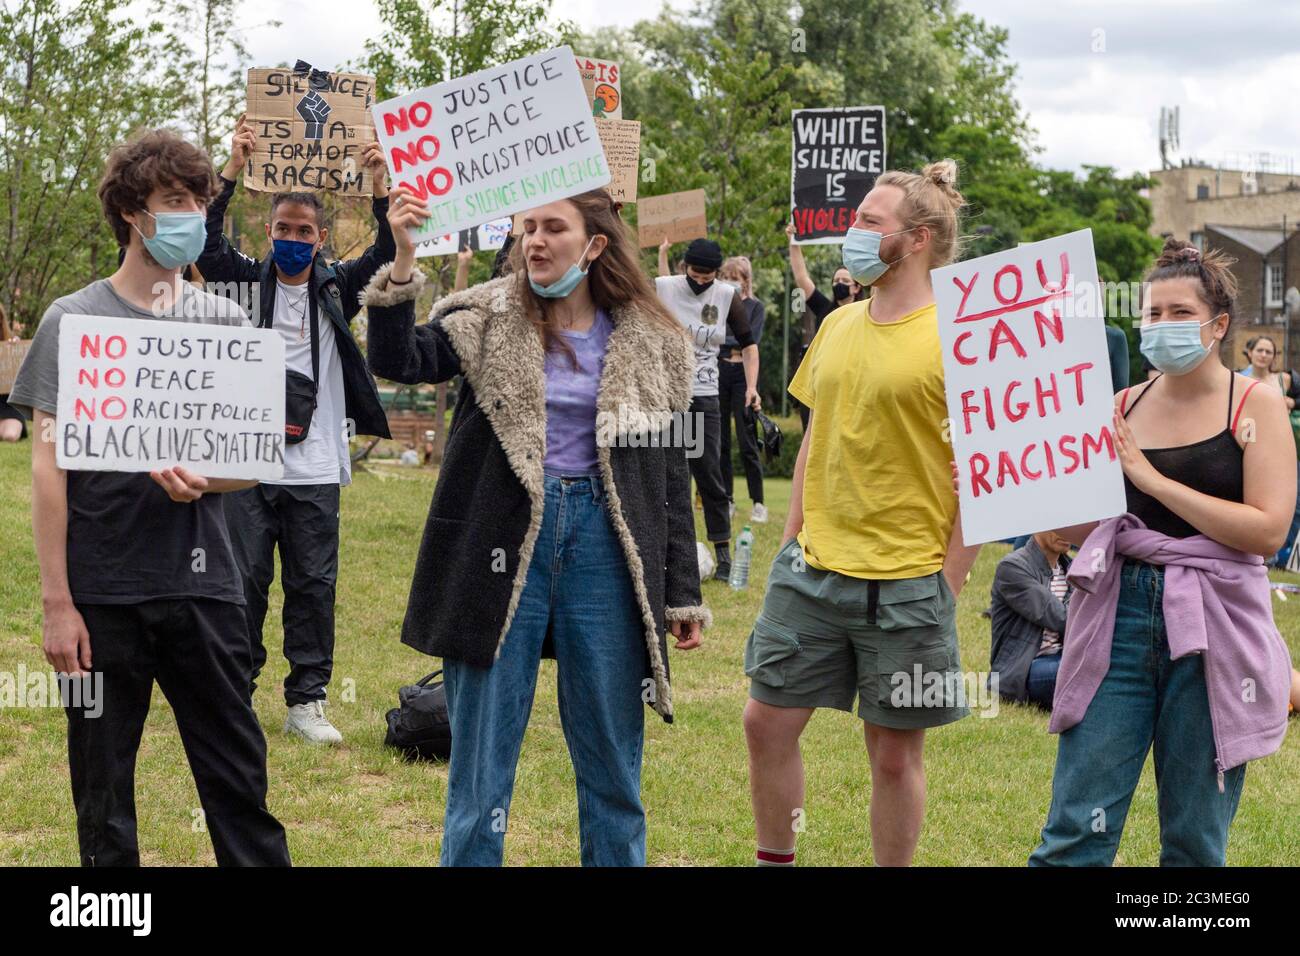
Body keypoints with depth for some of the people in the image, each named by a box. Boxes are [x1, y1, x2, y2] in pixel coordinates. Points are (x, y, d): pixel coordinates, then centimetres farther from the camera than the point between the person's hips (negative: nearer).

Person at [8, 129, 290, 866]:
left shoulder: (225, 322, 9)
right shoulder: (74, 321, 2)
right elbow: (49, 468, -1)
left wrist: (202, 481, -14)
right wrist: (57, 602, -7)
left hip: (202, 584, 2)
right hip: (103, 593, -2)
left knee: (239, 780, 3)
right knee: (104, 790, 7)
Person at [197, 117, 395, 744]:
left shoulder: (337, 288, 9)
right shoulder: (248, 281, 6)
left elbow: (387, 253, -1)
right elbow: (207, 244, -9)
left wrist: (380, 185, -14)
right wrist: (233, 172, -17)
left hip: (316, 470, 1)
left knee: (313, 585, 4)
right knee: (245, 582, 3)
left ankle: (307, 702, 11)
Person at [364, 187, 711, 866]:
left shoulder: (648, 344, 5)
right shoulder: (489, 322, 2)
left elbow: (670, 473, 7)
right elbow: (398, 362, -13)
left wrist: (683, 596, 5)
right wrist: (403, 262, -27)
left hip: (603, 543, 1)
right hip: (504, 542, -1)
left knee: (612, 758, 8)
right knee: (482, 757, 5)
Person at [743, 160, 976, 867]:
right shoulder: (838, 325, 10)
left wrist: (946, 582, -11)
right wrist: (792, 541, 11)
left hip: (906, 584, -6)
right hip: (813, 571, 6)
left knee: (895, 750, 5)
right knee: (767, 719, 8)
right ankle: (775, 859, 26)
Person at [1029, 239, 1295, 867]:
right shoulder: (1124, 408, 9)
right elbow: (1074, 528, 10)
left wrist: (1155, 480, -13)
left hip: (1212, 627, -2)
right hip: (1119, 615, 2)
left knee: (1194, 840, 7)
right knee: (1075, 829, -2)